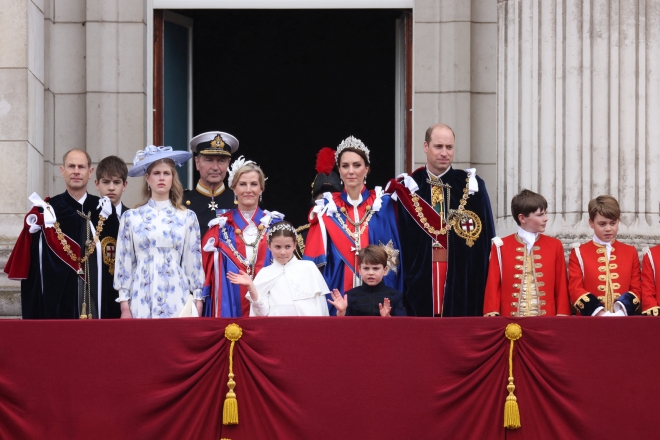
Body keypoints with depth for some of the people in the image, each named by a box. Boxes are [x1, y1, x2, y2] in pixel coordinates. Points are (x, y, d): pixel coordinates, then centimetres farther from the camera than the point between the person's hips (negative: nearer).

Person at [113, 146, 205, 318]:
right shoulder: (131, 217, 5)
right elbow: (124, 262, 4)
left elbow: (193, 261, 7)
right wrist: (124, 306, 0)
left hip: (176, 299, 0)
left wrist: (198, 301, 3)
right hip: (142, 299, 0)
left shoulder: (187, 217, 6)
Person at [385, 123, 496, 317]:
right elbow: (399, 239, 4)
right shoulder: (409, 187, 4)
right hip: (420, 276, 0)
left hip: (462, 277, 0)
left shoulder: (471, 186, 4)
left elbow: (486, 238, 3)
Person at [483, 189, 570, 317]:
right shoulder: (501, 246, 3)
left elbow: (561, 287, 6)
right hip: (511, 320, -1)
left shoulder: (555, 246, 7)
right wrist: (492, 315, -6)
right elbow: (493, 285, 3)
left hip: (546, 320, 1)